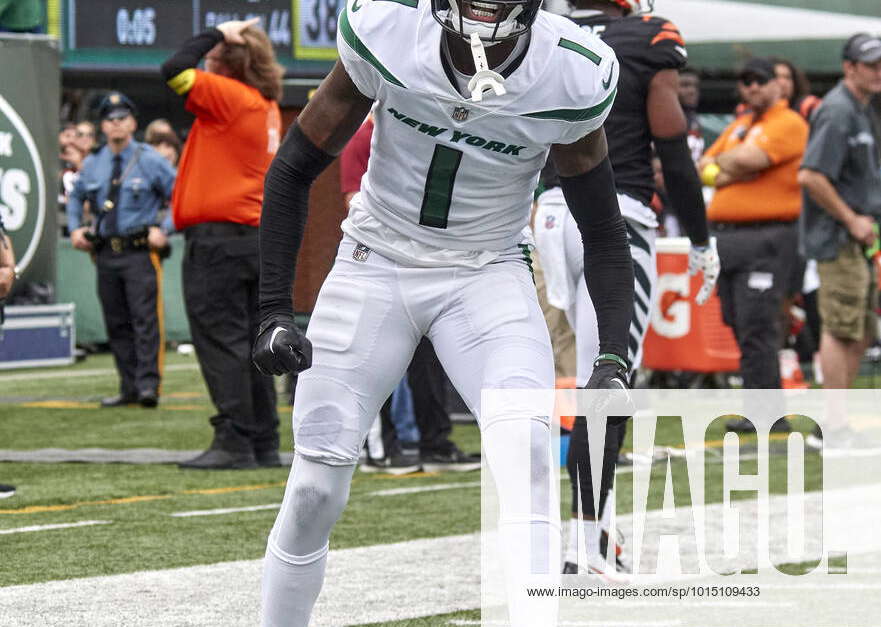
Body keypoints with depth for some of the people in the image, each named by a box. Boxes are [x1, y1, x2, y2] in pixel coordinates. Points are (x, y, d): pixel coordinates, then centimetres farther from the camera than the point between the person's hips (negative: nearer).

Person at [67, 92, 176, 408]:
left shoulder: (150, 161, -2)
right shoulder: (92, 164, 12)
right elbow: (75, 196, 28)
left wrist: (164, 230, -11)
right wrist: (75, 228, 13)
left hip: (140, 251, -5)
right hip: (106, 251, 5)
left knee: (145, 318, -12)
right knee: (116, 322, 7)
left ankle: (148, 385, -15)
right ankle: (129, 388, 13)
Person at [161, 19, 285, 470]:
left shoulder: (230, 97, -13)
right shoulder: (266, 107, 14)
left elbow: (175, 70, -17)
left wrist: (215, 35, -7)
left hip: (219, 236, -9)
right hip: (257, 235, 9)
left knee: (221, 343, -8)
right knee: (250, 345, 12)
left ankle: (234, 444, -10)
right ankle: (264, 445, 13)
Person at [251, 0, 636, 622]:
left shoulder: (573, 76, -19)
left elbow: (604, 234, -5)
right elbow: (294, 168, -7)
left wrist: (614, 359, -18)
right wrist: (275, 312, -12)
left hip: (489, 275, 0)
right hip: (376, 265, 0)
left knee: (527, 453, -24)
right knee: (315, 490, -2)